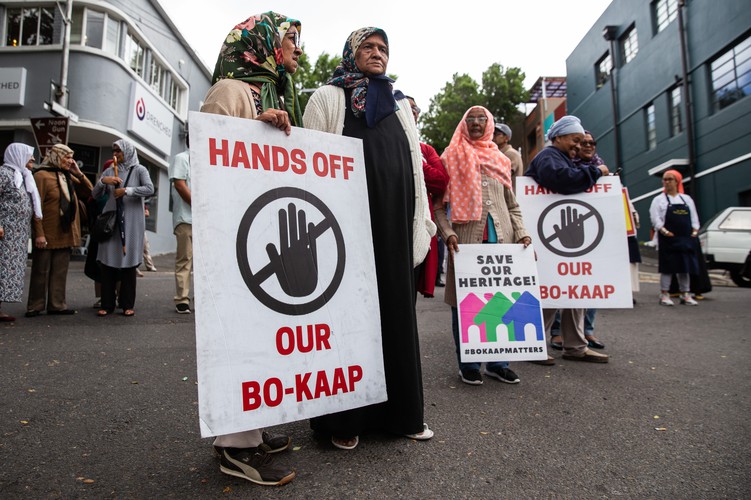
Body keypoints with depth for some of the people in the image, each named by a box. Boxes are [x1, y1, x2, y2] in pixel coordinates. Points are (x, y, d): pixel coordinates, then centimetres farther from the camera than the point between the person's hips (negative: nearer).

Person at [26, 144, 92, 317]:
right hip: (47, 235, -6)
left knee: (60, 271, 9)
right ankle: (35, 307, 13)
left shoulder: (68, 176, 13)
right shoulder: (42, 175, -7)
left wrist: (79, 174, 1)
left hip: (65, 233, 6)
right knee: (41, 271, 3)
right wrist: (39, 233, -18)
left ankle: (57, 304, 16)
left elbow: (89, 192, 14)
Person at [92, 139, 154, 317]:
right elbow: (95, 195, 12)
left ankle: (127, 305, 8)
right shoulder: (109, 171, 14)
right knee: (107, 262, 0)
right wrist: (103, 181, -5)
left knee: (129, 262, 0)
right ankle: (107, 304, 7)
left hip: (131, 222, -3)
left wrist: (127, 190, -15)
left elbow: (150, 189, -11)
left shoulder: (139, 170, 5)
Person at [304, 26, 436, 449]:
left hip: (396, 226, 5)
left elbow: (415, 166, 19)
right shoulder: (328, 98, 9)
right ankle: (344, 418, 12)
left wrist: (422, 222, 11)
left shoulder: (400, 105, 22)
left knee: (396, 313, 7)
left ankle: (399, 410, 20)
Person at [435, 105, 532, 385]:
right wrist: (448, 233, -15)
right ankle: (467, 364, 15)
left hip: (501, 239, 4)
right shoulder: (451, 158, 7)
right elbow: (439, 205, 1)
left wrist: (521, 233, 4)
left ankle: (497, 363, 20)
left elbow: (512, 206, 20)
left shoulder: (500, 160, 19)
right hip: (466, 240, -3)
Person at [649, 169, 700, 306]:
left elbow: (694, 217, 15)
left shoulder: (687, 199, 16)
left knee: (685, 266, 8)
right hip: (668, 239, -4)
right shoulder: (659, 199, 3)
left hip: (686, 238, 4)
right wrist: (663, 230, -18)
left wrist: (695, 230, 1)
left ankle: (685, 294, 16)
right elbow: (655, 218, -6)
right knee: (667, 267, -4)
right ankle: (664, 295, 2)